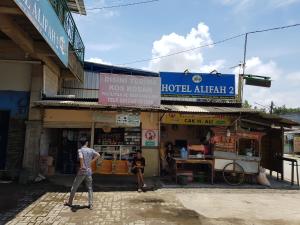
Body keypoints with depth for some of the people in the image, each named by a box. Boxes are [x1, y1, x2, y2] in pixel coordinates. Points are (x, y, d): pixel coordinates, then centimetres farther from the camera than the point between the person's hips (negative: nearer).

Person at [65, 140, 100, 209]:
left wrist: (82, 166, -15)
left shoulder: (80, 150, -7)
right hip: (89, 171, 3)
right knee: (90, 188, 10)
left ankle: (70, 202, 28)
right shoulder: (91, 150, 4)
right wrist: (91, 162, -2)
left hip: (82, 171, -3)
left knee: (74, 187, 14)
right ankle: (90, 205, 7)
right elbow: (98, 155, -7)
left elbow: (81, 157, -27)